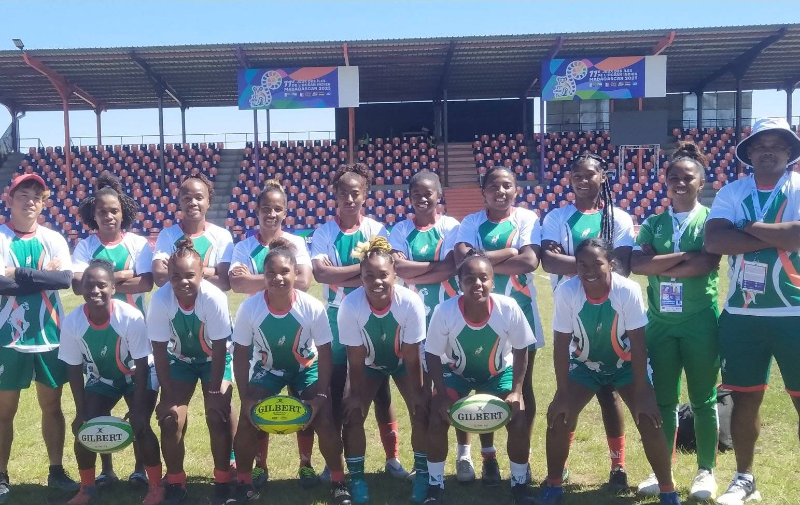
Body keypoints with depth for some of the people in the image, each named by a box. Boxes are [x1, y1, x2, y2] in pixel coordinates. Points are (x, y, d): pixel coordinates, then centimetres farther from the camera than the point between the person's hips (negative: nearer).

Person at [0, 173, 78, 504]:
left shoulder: (54, 239, 3)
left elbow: (66, 278, -12)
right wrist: (43, 276, -16)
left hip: (50, 337, 3)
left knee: (52, 405, 12)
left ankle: (56, 470, 25)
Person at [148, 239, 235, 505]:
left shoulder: (214, 297, -33)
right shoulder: (160, 300, -28)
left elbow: (219, 348, -23)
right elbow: (159, 350, -18)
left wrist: (215, 392, -19)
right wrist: (168, 395, -16)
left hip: (214, 359, -2)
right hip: (180, 359, 2)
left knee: (218, 416, -12)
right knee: (171, 420, -7)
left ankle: (223, 481, 10)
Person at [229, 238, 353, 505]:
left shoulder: (313, 308, -30)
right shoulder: (249, 308, -27)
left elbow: (324, 354, -17)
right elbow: (241, 354, -14)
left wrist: (320, 396, -20)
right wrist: (245, 398, -17)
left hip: (305, 367, -1)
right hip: (266, 368, 1)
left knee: (324, 421, -14)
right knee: (247, 421, -12)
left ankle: (338, 483, 10)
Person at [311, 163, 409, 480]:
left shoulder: (377, 230, -2)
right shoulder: (324, 233, -1)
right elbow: (320, 272, -15)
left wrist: (340, 277, -16)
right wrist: (364, 268, -17)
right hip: (337, 318, 1)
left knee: (380, 388, 7)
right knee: (335, 388, 9)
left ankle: (392, 457, 19)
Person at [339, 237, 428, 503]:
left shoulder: (410, 302, -34)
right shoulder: (350, 305, -33)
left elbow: (412, 355, -22)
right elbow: (356, 357, -20)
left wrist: (417, 392, -14)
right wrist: (356, 393, -12)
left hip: (404, 362, 0)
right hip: (369, 364, 1)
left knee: (421, 413, -10)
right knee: (352, 415, -9)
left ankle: (422, 474, 13)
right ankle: (356, 477, 13)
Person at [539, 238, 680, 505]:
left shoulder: (628, 291, -29)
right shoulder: (566, 292, -26)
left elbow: (637, 343, -20)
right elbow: (561, 345, -17)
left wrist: (641, 394, -20)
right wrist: (562, 394, -15)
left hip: (626, 363, -1)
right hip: (585, 364, 1)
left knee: (649, 421, -13)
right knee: (558, 417, -11)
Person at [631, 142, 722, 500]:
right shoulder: (653, 224, 7)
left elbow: (708, 263, -16)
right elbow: (635, 263, -8)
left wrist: (659, 266, -10)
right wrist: (684, 256, -13)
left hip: (700, 321, -3)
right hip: (660, 322, 3)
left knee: (702, 399, 8)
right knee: (662, 399, 9)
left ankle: (706, 470, 23)